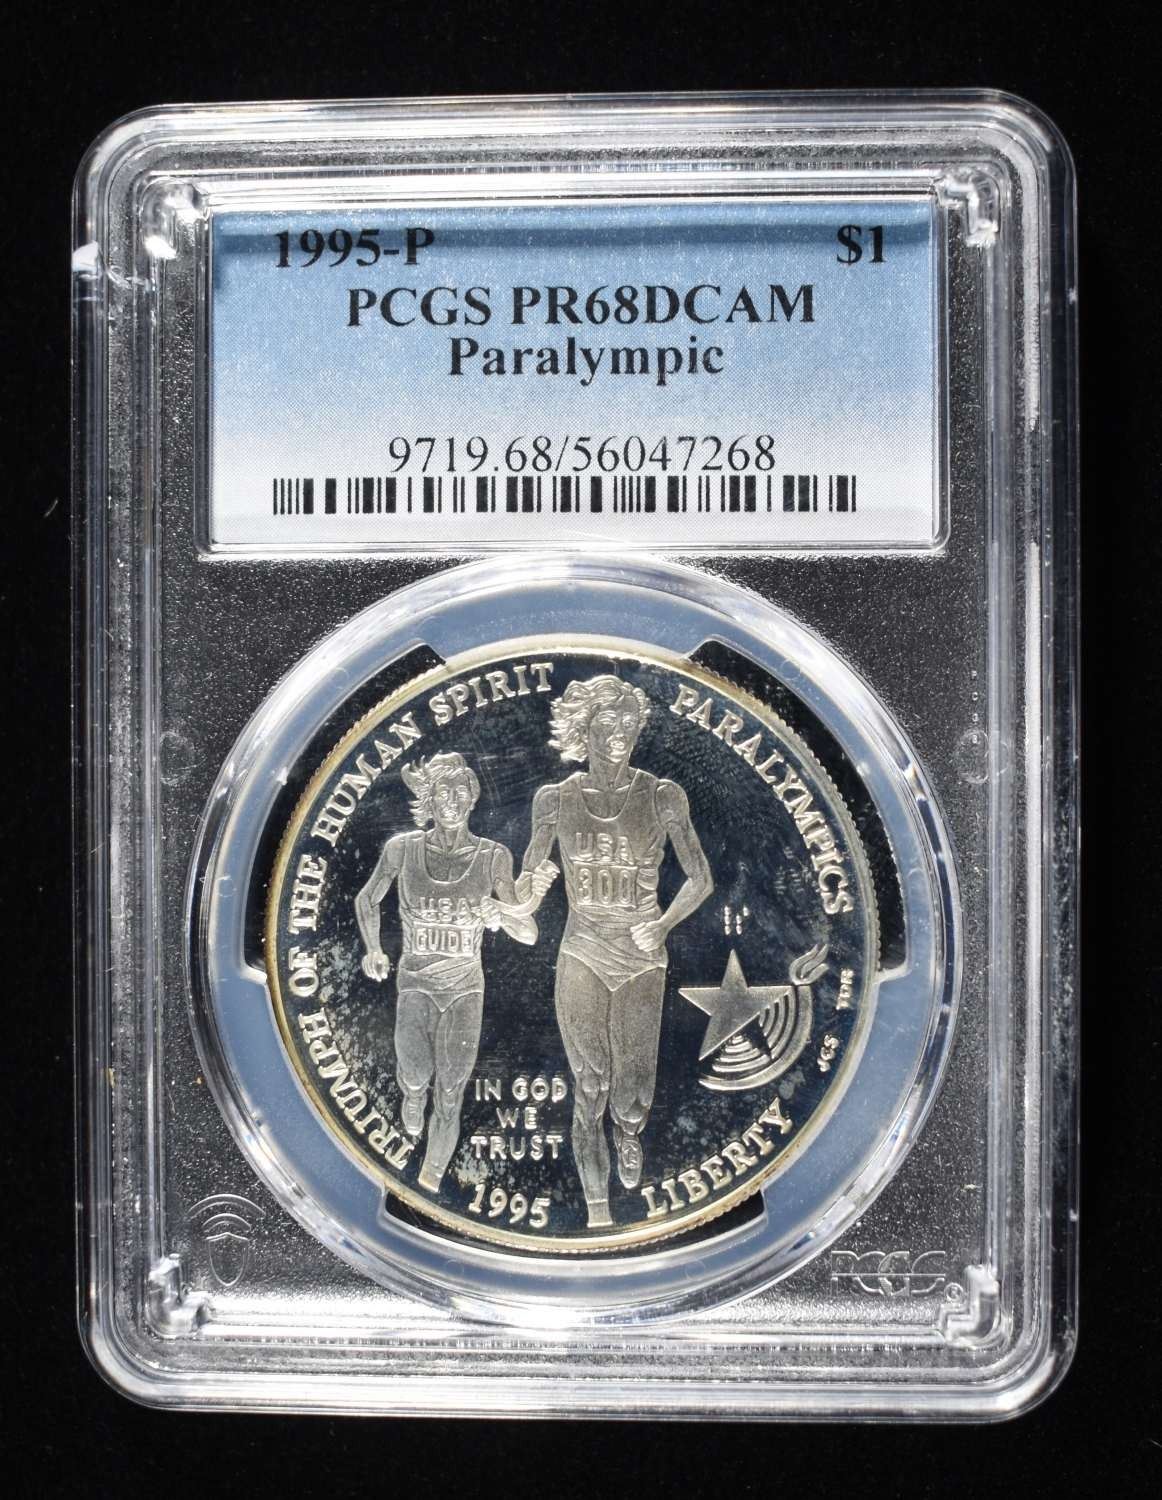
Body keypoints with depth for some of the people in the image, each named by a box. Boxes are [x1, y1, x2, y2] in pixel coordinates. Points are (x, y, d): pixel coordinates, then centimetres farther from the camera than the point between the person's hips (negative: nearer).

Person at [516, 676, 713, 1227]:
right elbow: (528, 875, 9)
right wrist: (527, 890, -14)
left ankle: (628, 1134, 38)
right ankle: (597, 1208, 9)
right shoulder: (555, 800, 0)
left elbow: (700, 879, 1)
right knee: (590, 1088, -3)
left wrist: (664, 925, -14)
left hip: (642, 959, 0)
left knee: (633, 1095, 0)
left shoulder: (663, 797, -2)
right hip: (582, 957, 0)